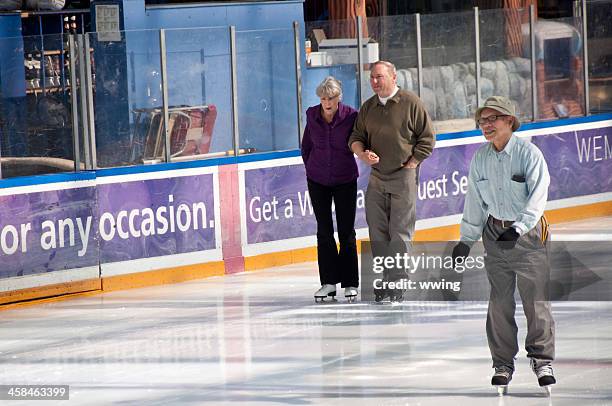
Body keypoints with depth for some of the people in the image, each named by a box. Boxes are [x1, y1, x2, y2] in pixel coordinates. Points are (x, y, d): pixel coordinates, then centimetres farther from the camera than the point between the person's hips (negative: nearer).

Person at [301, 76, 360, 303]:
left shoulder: (351, 116, -13)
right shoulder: (312, 115, -4)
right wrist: (311, 168, 12)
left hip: (345, 180, -2)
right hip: (318, 181, 2)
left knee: (347, 232, 1)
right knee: (324, 232, 5)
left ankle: (350, 284, 9)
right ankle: (329, 283, 11)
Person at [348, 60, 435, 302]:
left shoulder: (411, 103, -5)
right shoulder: (368, 107, 11)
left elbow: (427, 139, -3)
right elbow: (356, 137, 16)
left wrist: (410, 165, -7)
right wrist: (362, 154, -5)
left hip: (403, 176, -5)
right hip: (376, 178, 5)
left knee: (400, 232, -5)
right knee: (377, 231, 4)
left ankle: (396, 284, -2)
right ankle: (385, 280, 12)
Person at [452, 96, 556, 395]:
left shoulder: (528, 153, -12)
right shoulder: (480, 158, 4)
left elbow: (538, 195, -18)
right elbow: (475, 201, 12)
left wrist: (519, 227, -28)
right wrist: (466, 240, 13)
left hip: (528, 233, -4)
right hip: (495, 234, 4)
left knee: (536, 299, -5)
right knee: (500, 301, 5)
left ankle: (541, 359, 7)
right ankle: (503, 364, 14)